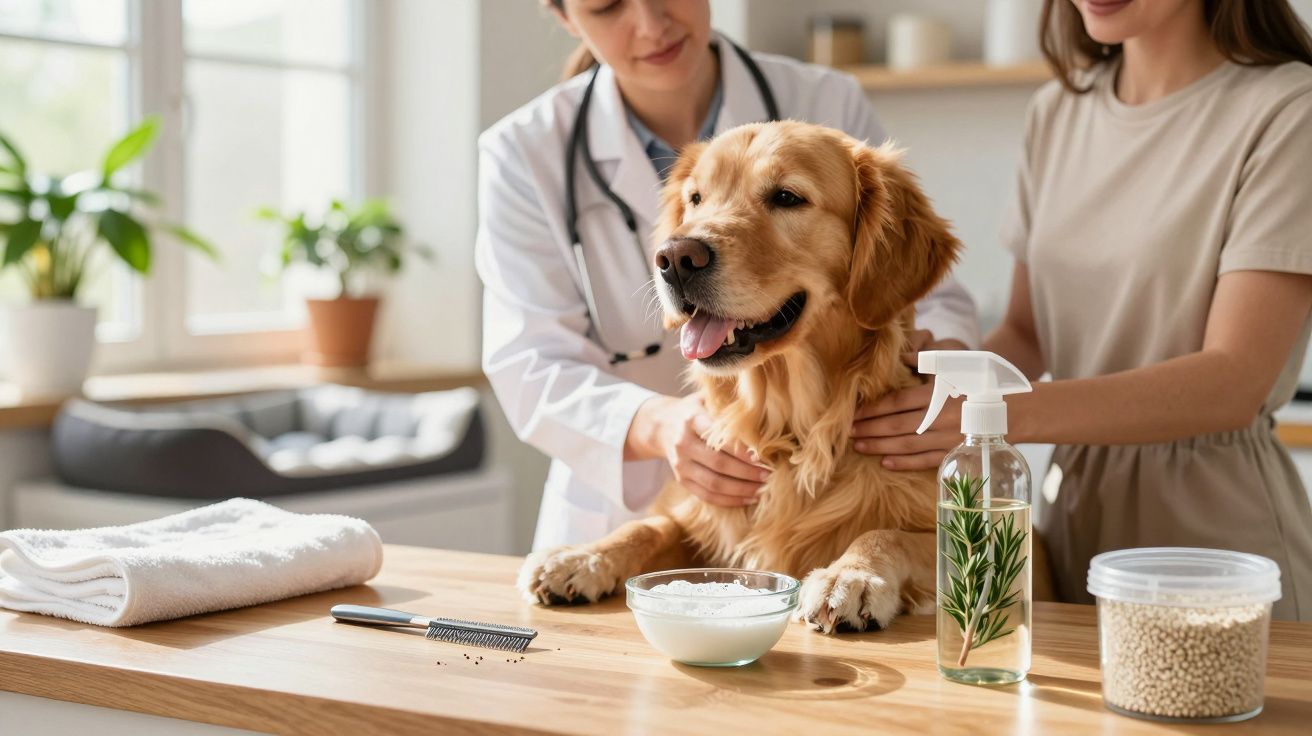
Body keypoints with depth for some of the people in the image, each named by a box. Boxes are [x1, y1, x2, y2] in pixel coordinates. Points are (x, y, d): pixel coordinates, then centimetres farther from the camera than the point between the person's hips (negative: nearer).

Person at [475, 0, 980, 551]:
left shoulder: (828, 108, -2)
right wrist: (659, 424, -30)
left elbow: (929, 300, 1)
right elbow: (530, 371, -10)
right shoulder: (522, 154, -4)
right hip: (618, 522, 0)